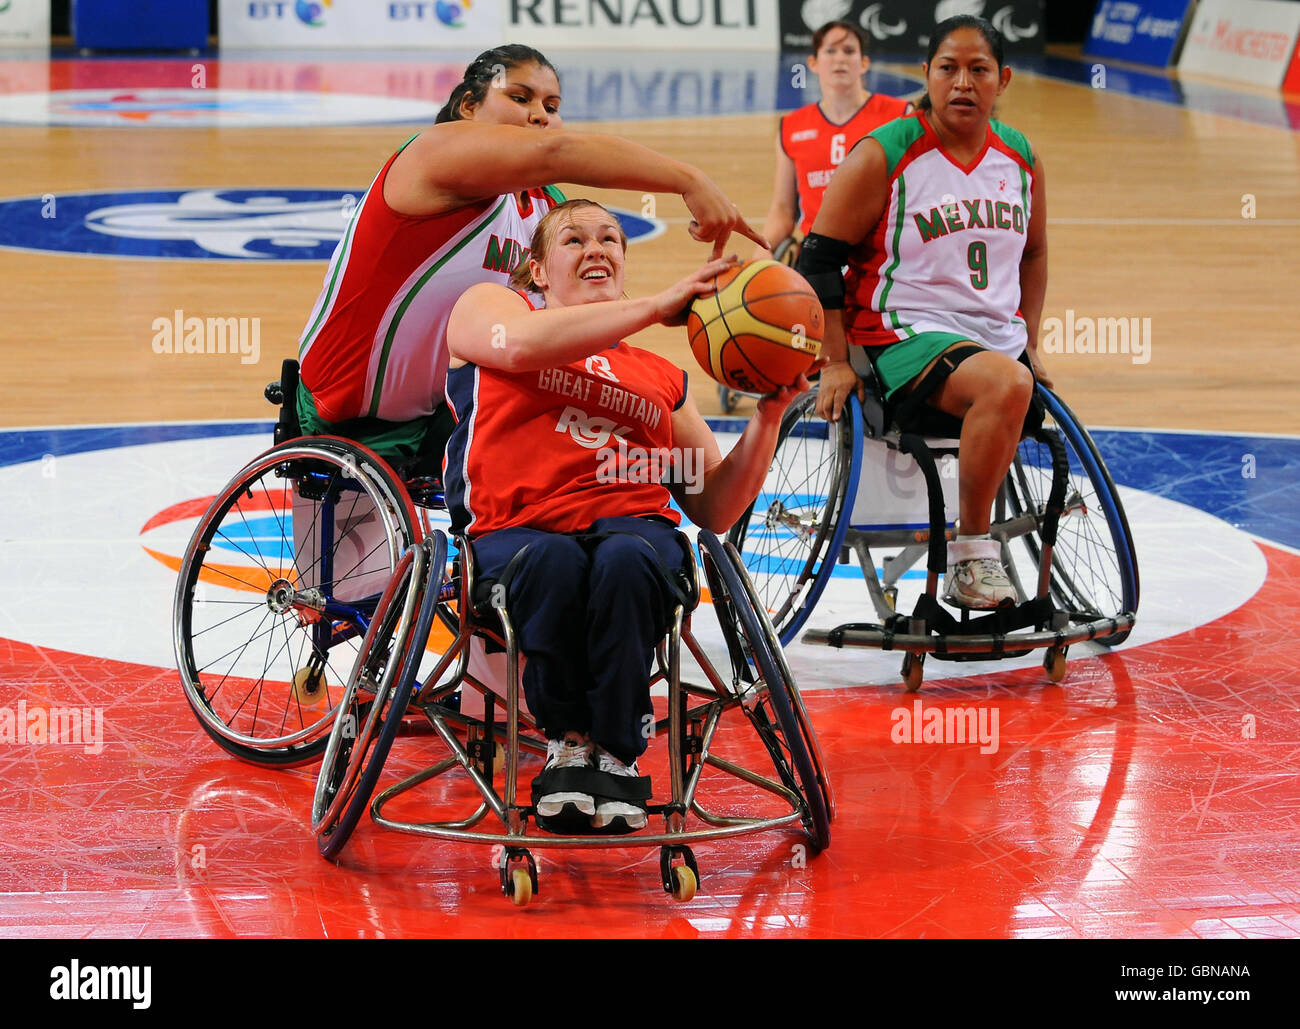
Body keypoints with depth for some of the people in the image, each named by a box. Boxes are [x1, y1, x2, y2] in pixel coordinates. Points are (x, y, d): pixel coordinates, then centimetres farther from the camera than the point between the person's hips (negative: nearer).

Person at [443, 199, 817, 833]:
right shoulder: (487, 306, 22)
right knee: (554, 562, -38)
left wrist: (768, 417, 9)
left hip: (632, 524, 2)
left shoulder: (662, 377, 29)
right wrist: (656, 307, -5)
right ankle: (568, 741, -16)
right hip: (517, 533, -2)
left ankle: (616, 757, -24)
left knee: (625, 560, -36)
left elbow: (715, 509, 23)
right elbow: (521, 344, -6)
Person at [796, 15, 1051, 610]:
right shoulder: (882, 157, -9)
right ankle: (971, 553, -24)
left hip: (998, 339, 7)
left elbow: (1033, 253, 25)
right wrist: (836, 363, -9)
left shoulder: (1021, 159, 8)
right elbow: (820, 259, -5)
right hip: (907, 335, -7)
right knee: (1006, 384, -34)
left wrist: (1029, 343, 17)